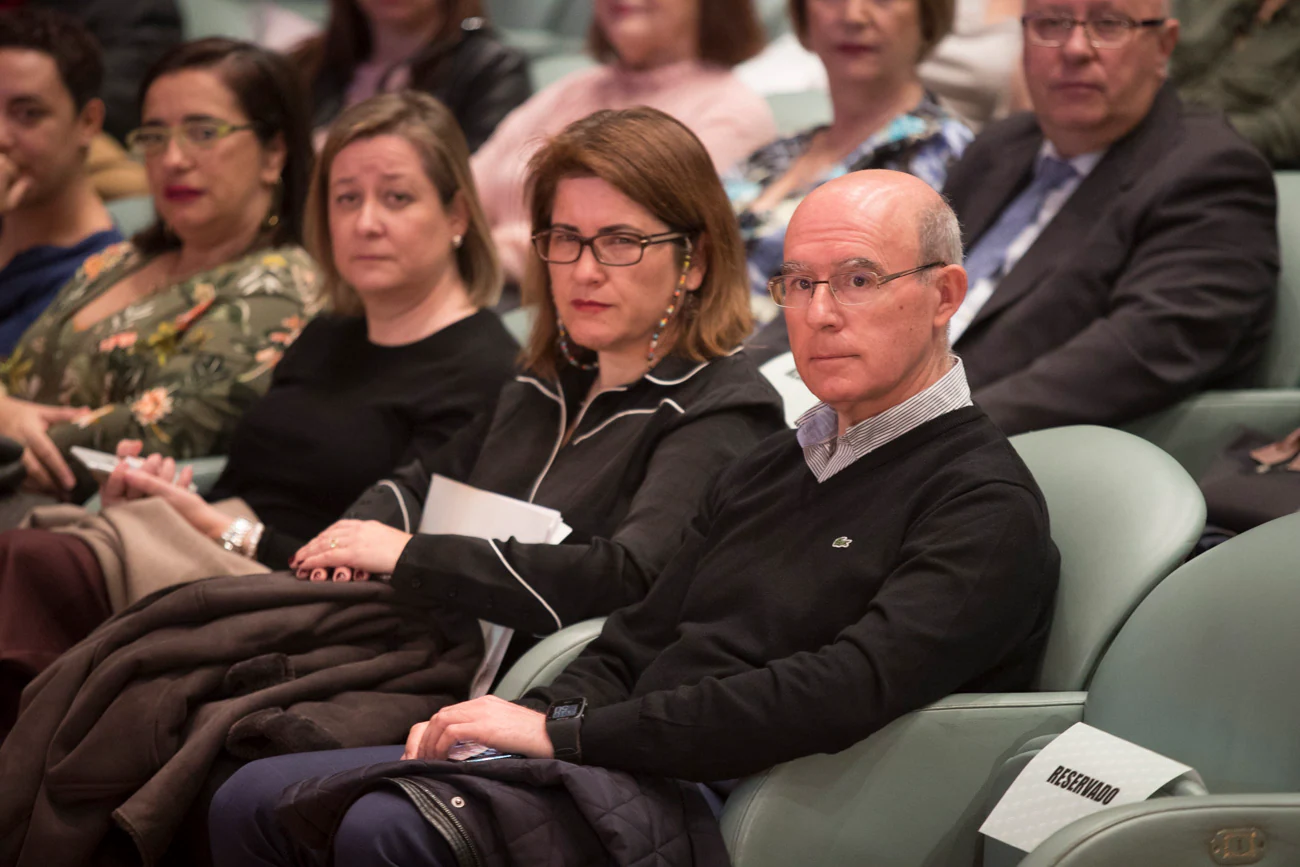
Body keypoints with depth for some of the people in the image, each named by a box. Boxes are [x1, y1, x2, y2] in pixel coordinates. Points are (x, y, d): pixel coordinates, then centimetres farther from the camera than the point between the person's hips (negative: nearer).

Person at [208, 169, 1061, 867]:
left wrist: (568, 732, -18)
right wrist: (526, 719, -2)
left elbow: (840, 695, -20)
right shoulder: (765, 470, 23)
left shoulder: (986, 506, -6)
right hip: (623, 769, 9)